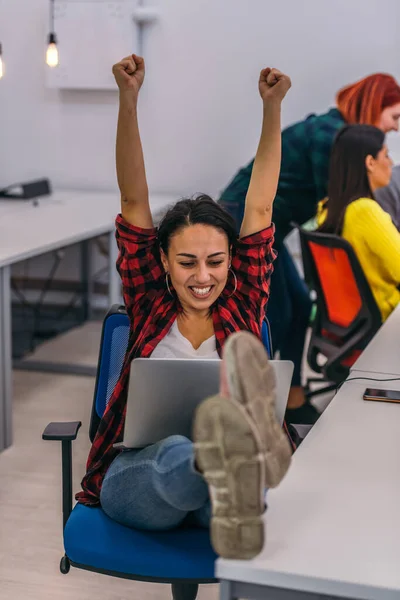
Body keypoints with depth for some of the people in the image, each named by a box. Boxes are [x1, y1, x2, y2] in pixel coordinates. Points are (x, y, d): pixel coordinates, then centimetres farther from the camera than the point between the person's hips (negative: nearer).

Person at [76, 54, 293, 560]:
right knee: (177, 453, -40)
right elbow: (134, 200, 8)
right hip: (134, 475, -2)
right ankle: (240, 453, -73)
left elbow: (260, 207, 12)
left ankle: (236, 461, -72)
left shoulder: (242, 309, 14)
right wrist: (128, 99, 4)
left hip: (205, 486, 2)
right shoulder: (150, 307, 13)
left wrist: (272, 106, 10)